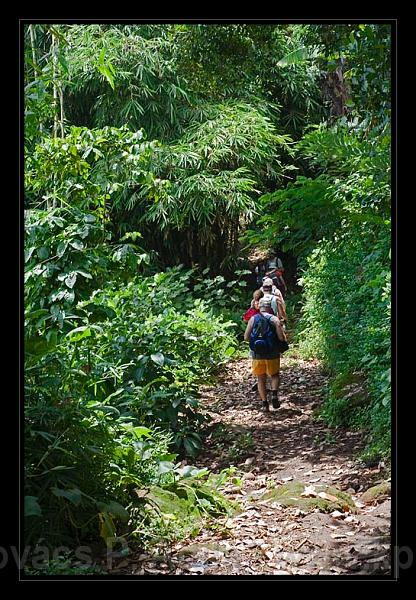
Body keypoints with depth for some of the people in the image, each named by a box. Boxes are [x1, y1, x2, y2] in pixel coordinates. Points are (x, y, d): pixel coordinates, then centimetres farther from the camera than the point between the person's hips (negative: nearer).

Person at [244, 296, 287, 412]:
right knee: (275, 375, 19)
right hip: (272, 355, -1)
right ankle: (274, 393, -7)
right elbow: (282, 338, -13)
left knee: (261, 379, 13)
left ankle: (264, 403, 7)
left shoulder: (253, 319, 0)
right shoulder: (274, 319, -6)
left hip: (257, 354, 1)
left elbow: (246, 338, -3)